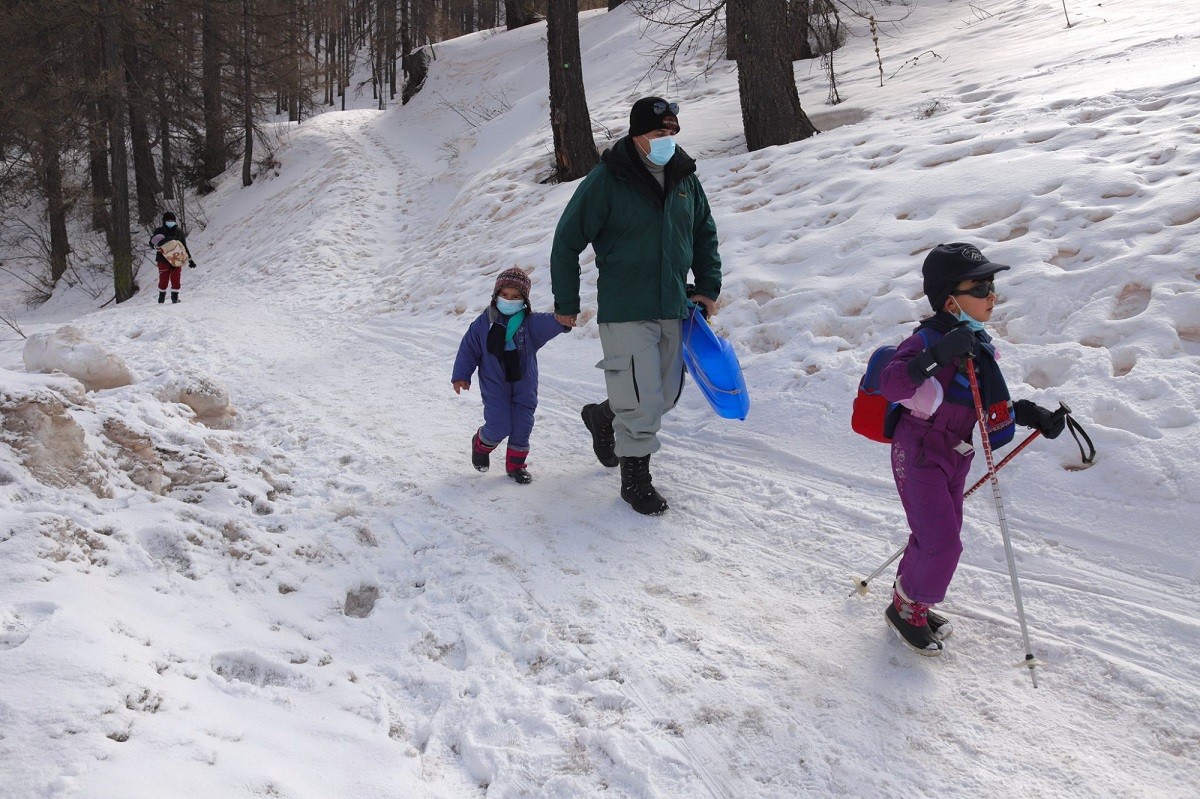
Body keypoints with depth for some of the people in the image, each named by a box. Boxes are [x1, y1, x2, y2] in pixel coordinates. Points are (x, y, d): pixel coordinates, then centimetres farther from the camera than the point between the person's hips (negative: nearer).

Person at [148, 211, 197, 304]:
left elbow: (184, 247, 16)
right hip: (163, 260, -2)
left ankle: (175, 297, 5)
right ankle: (161, 297, 16)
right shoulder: (159, 231, 3)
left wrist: (190, 259, 14)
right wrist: (157, 245, -24)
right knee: (164, 280, -1)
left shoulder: (179, 232, 11)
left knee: (176, 280, -4)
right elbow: (151, 243, 1)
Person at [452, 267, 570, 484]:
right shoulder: (484, 323, -3)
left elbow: (547, 324, -25)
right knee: (500, 427, -9)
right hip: (495, 385, -2)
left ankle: (516, 464, 23)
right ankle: (481, 444, 23)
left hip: (524, 384, 2)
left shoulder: (530, 322, -5)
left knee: (522, 427, 4)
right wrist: (461, 375, -1)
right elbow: (469, 348, 2)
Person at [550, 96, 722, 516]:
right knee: (641, 401, -7)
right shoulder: (607, 179, -11)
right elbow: (567, 241, -5)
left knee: (667, 395, 16)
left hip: (673, 309, 6)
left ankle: (604, 417, 42)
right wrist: (566, 302, -2)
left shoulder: (685, 177, 6)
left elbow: (704, 234, 21)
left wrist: (708, 287, 12)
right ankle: (635, 478, 13)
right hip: (625, 311, -6)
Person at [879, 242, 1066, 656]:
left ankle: (909, 600, 36)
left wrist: (1030, 413, 6)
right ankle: (907, 607, 13)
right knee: (941, 543, -10)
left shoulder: (978, 343, 5)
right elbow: (890, 385, -39)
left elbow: (991, 403, 18)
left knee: (940, 537, 16)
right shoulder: (929, 340, -21)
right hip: (919, 455, -8)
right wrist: (936, 356, -48)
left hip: (954, 458, 9)